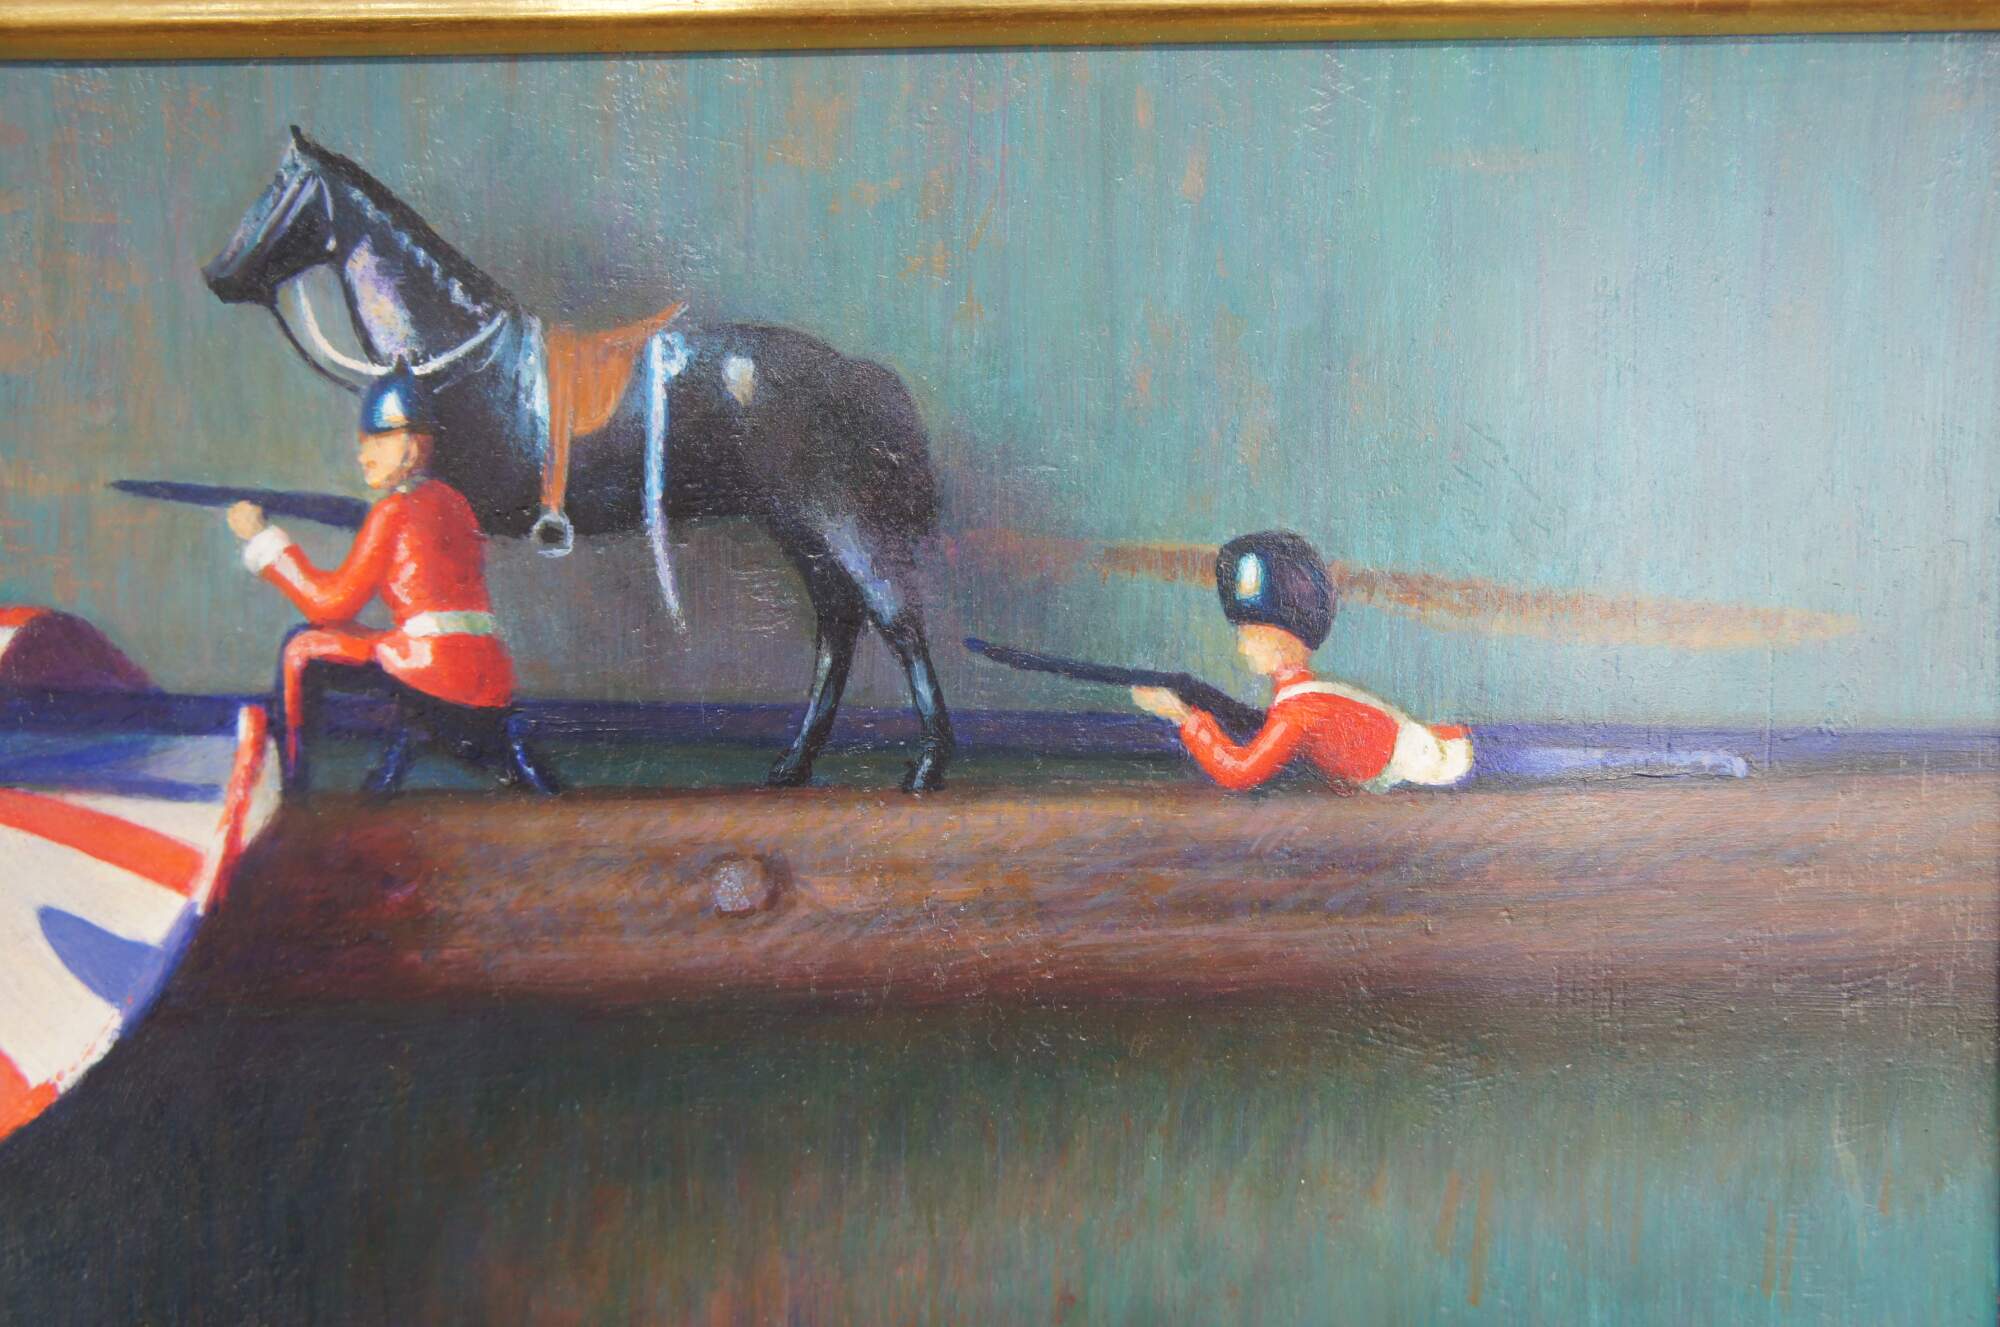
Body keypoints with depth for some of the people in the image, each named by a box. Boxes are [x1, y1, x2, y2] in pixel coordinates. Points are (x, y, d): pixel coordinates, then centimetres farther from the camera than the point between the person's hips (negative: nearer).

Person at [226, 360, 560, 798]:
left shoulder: (395, 510, -3)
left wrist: (263, 537, 5)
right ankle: (505, 749, 11)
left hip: (436, 671, -7)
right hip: (495, 683, 7)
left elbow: (332, 601, -2)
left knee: (303, 648, 7)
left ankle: (288, 783, 8)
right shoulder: (451, 500, 19)